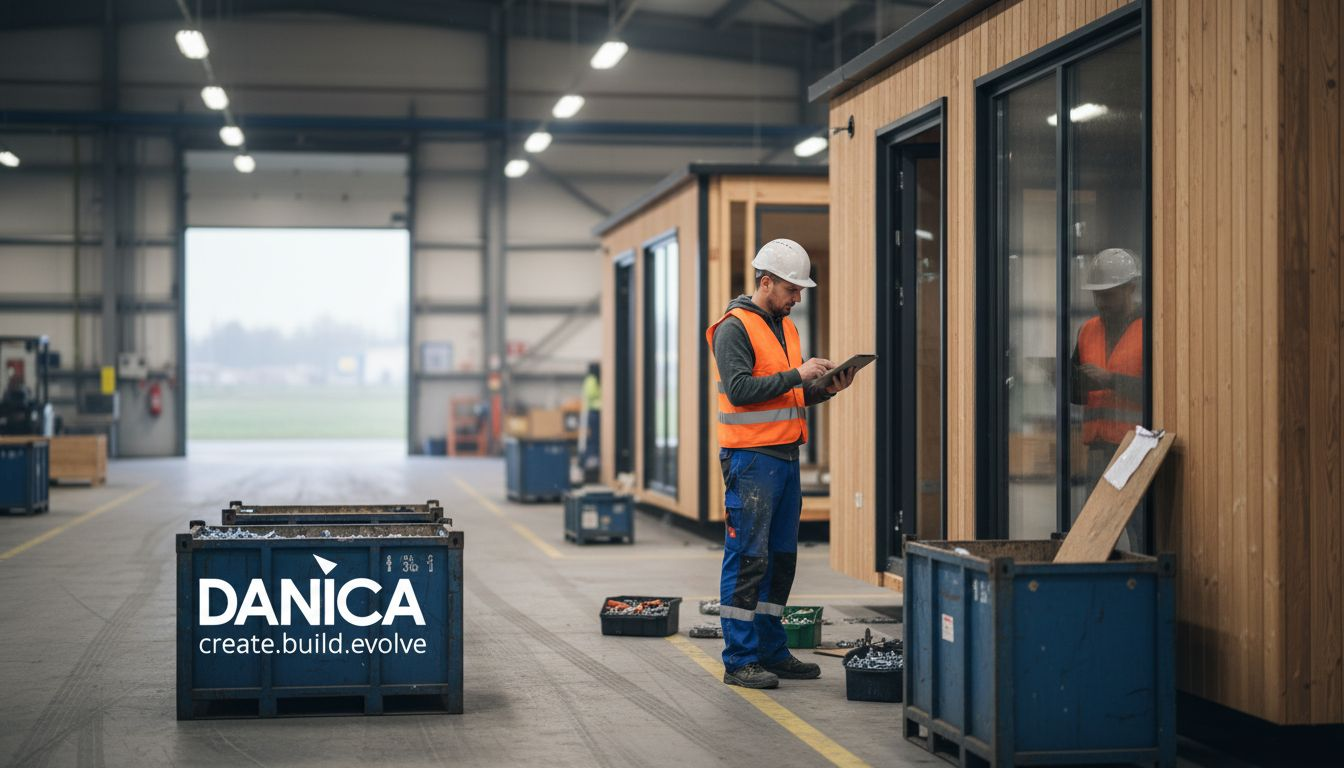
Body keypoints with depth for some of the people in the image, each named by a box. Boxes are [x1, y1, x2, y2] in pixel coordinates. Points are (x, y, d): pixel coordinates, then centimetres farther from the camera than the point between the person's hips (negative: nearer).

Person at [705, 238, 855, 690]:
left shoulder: (785, 327, 17)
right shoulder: (735, 328, -10)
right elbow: (740, 390, -20)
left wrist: (826, 388, 4)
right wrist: (797, 374, -20)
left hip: (786, 457, 9)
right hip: (751, 460, -9)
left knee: (780, 559, 11)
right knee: (747, 560, -6)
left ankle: (771, 652, 19)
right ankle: (739, 660, -2)